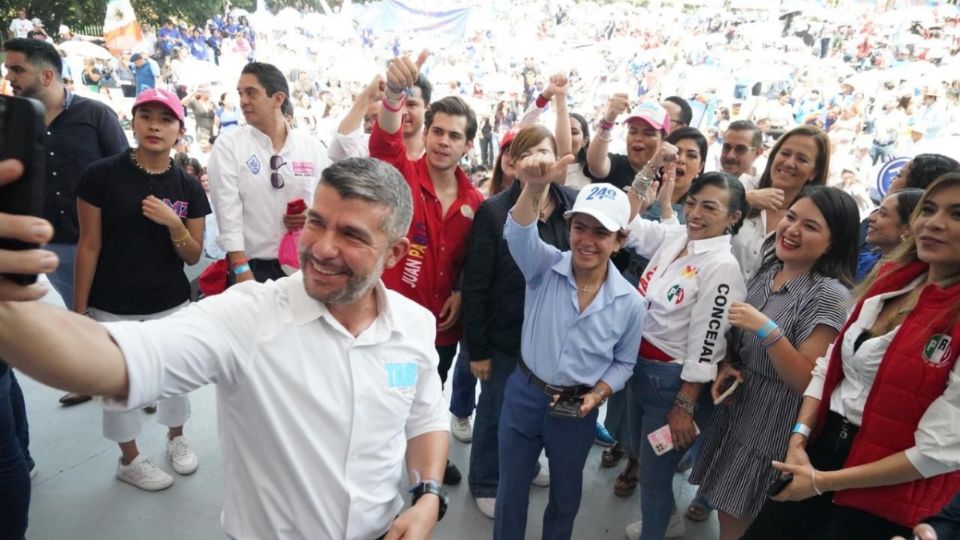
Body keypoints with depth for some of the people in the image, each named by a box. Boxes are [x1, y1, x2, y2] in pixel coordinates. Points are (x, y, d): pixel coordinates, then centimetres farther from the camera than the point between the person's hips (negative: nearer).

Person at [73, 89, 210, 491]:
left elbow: (193, 256, 0)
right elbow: (89, 246, -7)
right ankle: (129, 460, 32)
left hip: (171, 305, 2)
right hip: (113, 307, -2)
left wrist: (173, 223, -19)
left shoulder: (189, 187, -1)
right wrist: (79, 309, -7)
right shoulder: (101, 175, -9)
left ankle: (176, 439, 41)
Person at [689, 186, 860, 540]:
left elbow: (808, 382, -22)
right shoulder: (767, 270, 1)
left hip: (772, 430, -6)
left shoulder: (830, 294, -21)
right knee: (724, 509, 19)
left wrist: (767, 329, -31)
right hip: (734, 412, 6)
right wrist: (726, 367, -4)